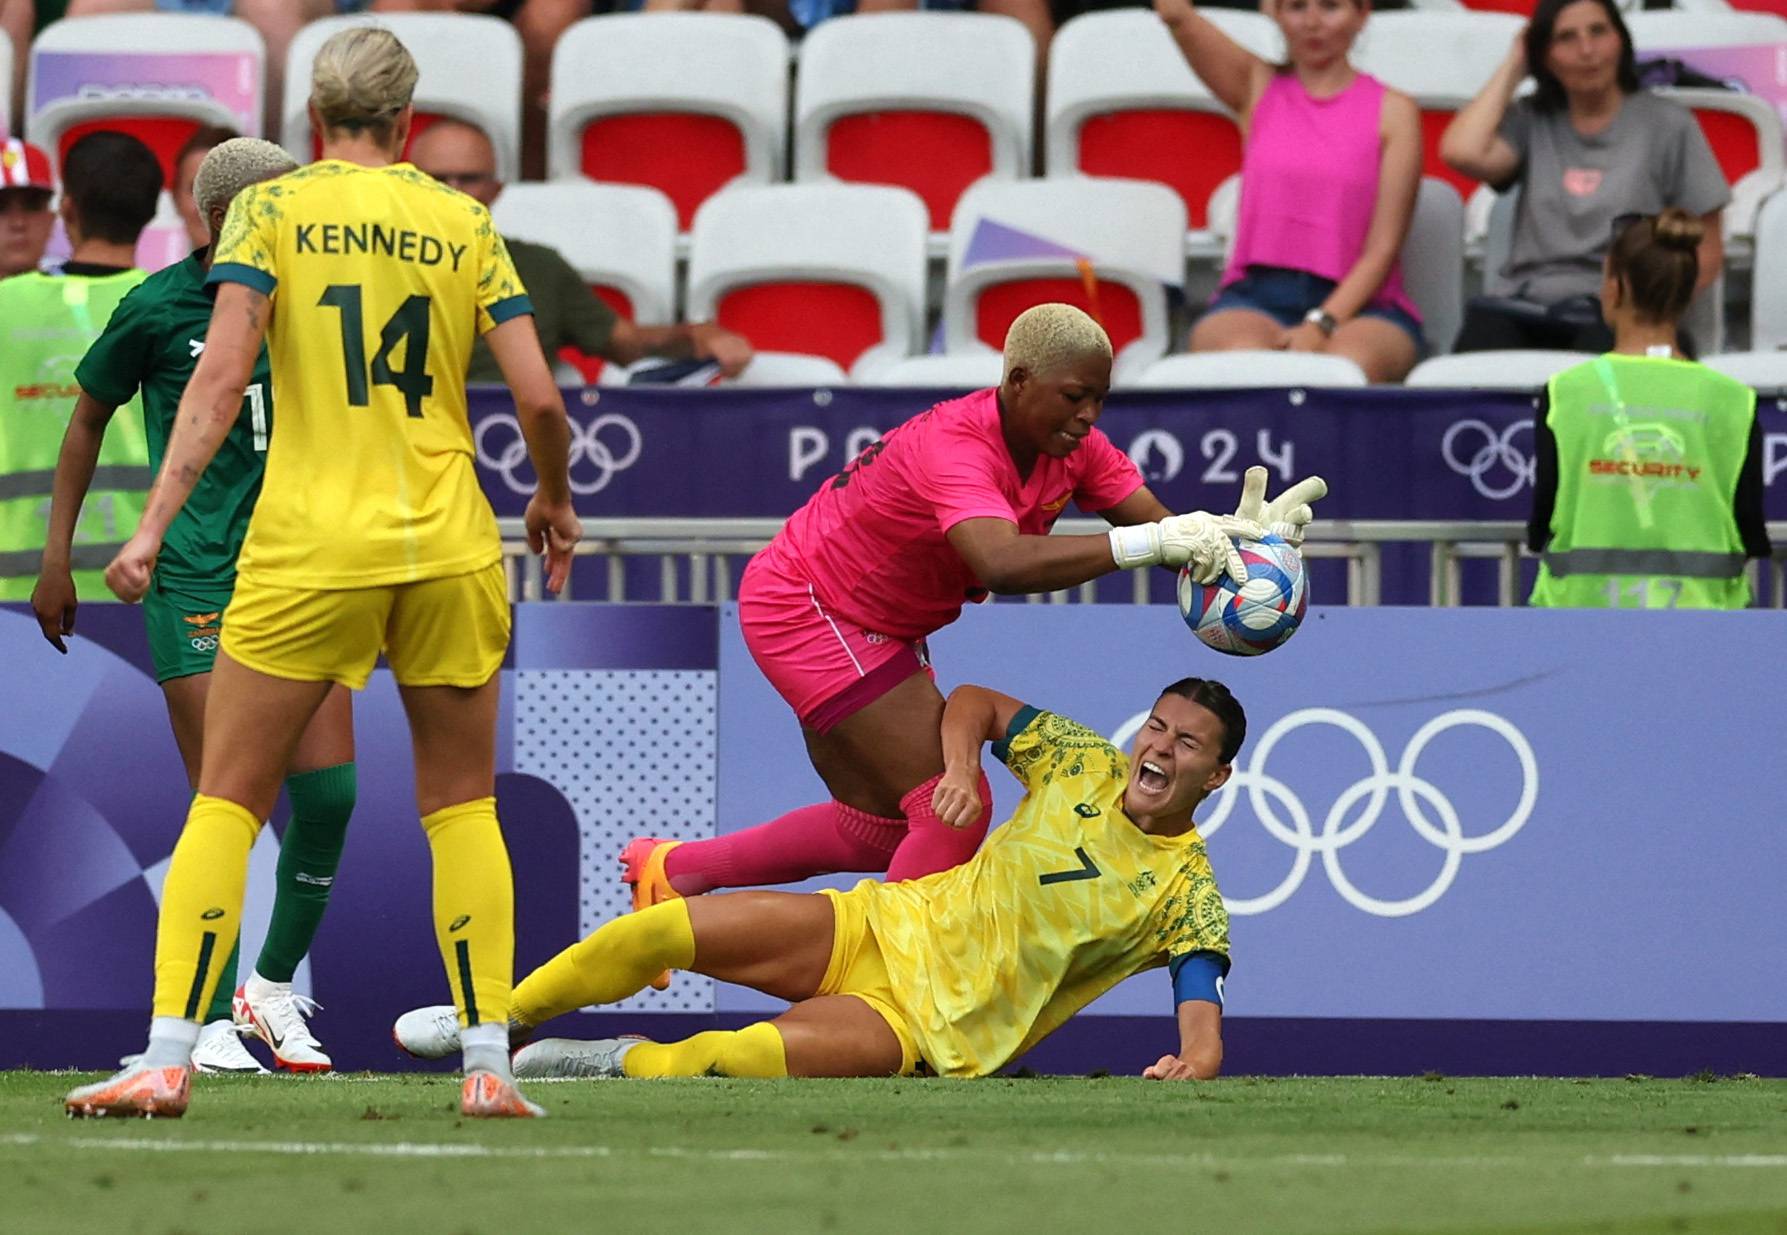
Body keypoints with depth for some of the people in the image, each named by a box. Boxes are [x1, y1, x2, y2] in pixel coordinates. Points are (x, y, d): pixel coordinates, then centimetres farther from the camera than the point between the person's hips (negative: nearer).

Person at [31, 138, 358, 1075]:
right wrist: (57, 558, 8)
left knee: (329, 793, -3)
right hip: (195, 580, -4)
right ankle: (213, 1020, 2)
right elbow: (90, 415, 9)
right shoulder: (158, 309, -5)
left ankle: (273, 986, 17)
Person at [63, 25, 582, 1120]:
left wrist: (154, 524, -11)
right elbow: (540, 398, 2)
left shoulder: (270, 209, 1)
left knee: (228, 802, 4)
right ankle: (490, 1063, 5)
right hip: (448, 544, 2)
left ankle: (167, 1058, -4)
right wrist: (555, 498, 21)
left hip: (308, 547, -1)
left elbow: (222, 376, -10)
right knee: (463, 805, 12)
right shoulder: (465, 224, 6)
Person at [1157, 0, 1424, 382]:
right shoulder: (1258, 87, 15)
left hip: (1357, 303, -1)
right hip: (1255, 297, 1)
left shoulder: (1393, 111, 7)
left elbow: (1382, 249, -2)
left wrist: (1321, 326, -16)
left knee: (1351, 361, -38)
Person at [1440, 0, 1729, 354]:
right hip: (1526, 305, 2)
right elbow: (1461, 152, -4)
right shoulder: (1532, 121, 18)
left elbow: (1705, 254, 10)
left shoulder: (1666, 123, 12)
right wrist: (1513, 66, 10)